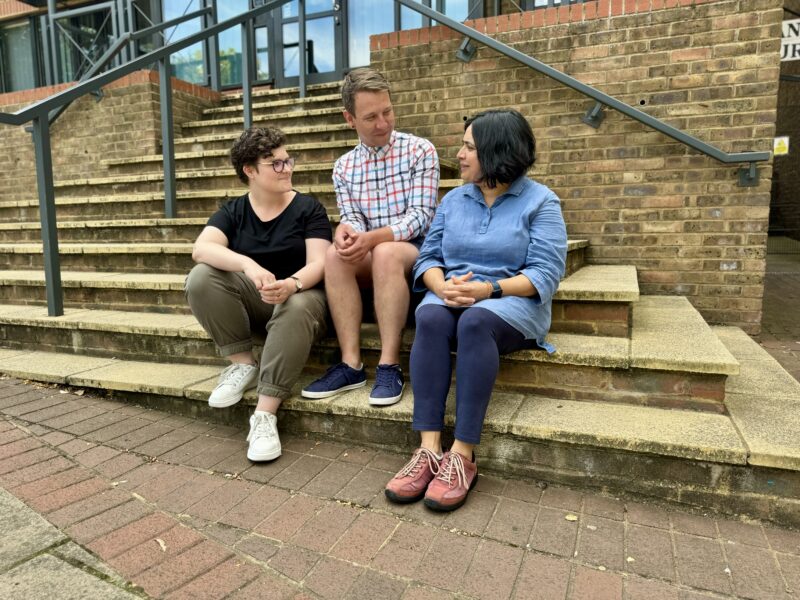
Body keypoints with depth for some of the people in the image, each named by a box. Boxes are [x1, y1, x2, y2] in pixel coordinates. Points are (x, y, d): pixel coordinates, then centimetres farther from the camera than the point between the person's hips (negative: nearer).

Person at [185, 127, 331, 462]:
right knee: (201, 277, -24)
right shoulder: (233, 212, 3)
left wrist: (291, 284, -36)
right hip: (251, 299, 3)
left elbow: (319, 263, -13)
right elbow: (201, 249, -17)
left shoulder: (308, 208, -1)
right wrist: (248, 265, -37)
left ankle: (264, 416, -34)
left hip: (299, 293, -2)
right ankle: (242, 364, -12)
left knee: (296, 310, -38)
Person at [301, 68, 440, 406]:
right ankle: (351, 364, -25)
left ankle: (389, 366, -31)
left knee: (386, 253, -36)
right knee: (335, 254, -28)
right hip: (372, 252, 4)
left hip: (417, 248, -3)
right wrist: (345, 230, -26)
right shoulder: (343, 167, 8)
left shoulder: (420, 150, -4)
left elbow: (420, 215, -13)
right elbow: (351, 217, 1)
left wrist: (371, 238, -27)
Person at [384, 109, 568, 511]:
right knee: (430, 319, -32)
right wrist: (441, 286, -14)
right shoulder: (454, 199, 15)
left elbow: (546, 273, -9)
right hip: (451, 297, 4)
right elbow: (428, 257, 9)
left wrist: (488, 288, -22)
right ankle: (429, 449, -34)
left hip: (513, 301, -3)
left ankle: (463, 456, -33)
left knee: (475, 322, -38)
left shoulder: (540, 201, 1)